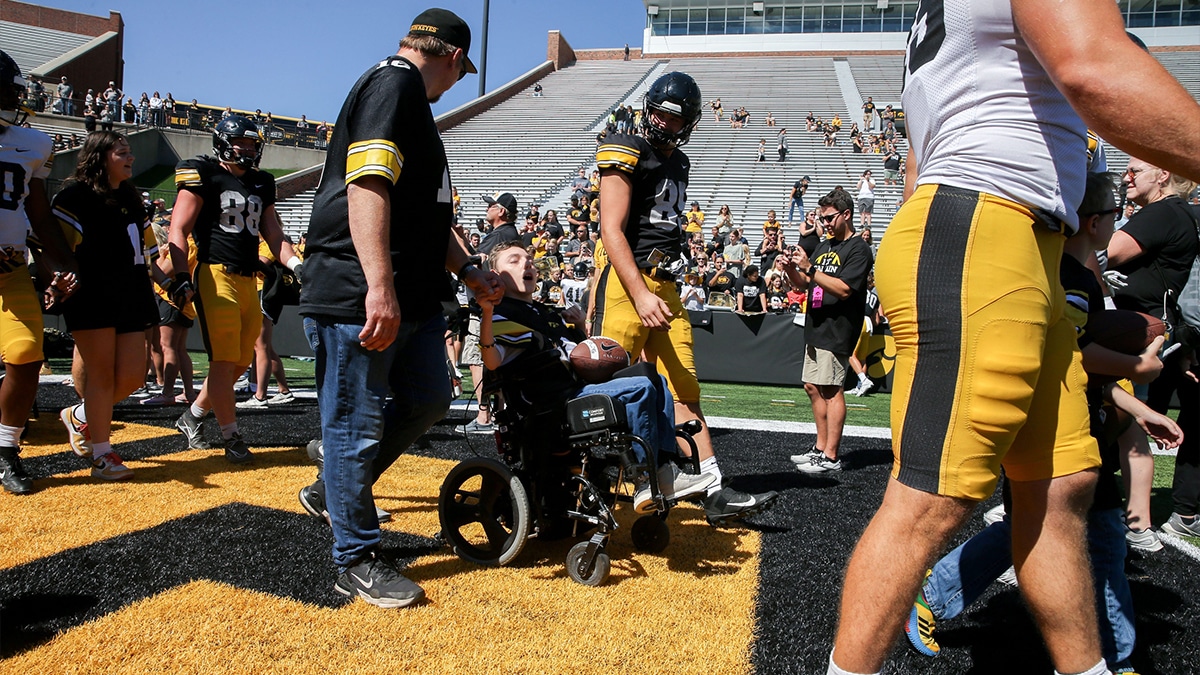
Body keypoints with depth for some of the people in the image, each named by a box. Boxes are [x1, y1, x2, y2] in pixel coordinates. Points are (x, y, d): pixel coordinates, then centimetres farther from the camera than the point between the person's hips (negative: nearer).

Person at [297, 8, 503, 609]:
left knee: (428, 398, 15)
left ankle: (334, 490, 32)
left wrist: (469, 273, 26)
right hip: (358, 297, -10)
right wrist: (379, 289, -29)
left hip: (411, 298, 11)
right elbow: (368, 187, -23)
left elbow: (426, 211, 26)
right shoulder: (393, 83, -9)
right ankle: (357, 560, 13)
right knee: (359, 421, 0)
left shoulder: (409, 98, 23)